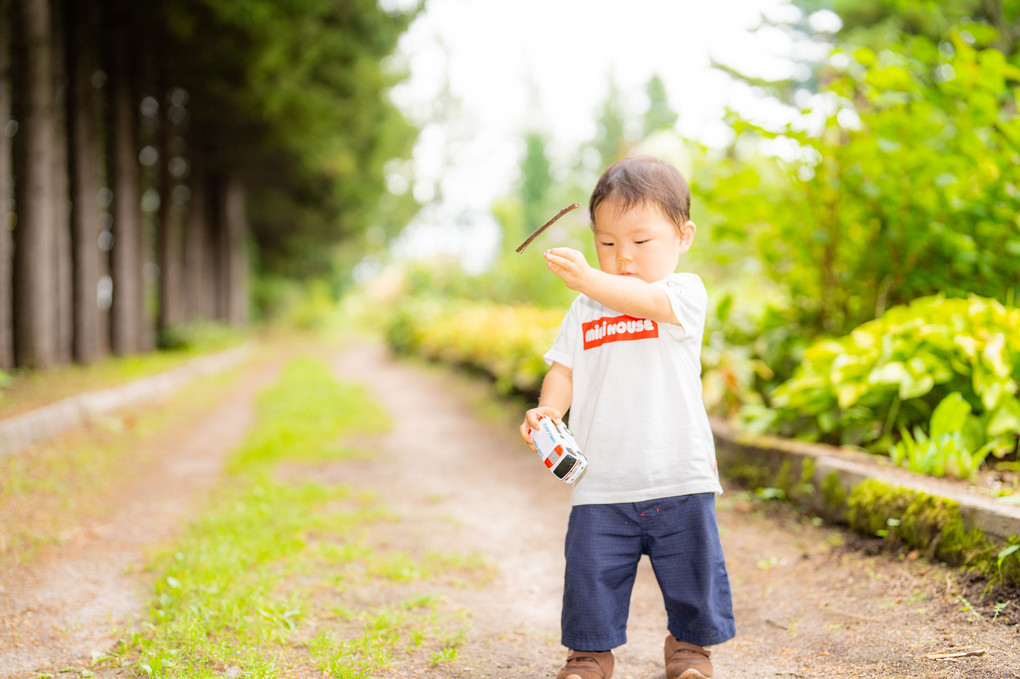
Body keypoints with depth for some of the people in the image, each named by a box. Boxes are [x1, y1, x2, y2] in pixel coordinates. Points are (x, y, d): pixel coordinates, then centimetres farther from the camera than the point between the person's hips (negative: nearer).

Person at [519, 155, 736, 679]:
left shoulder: (686, 293, -5)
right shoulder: (585, 311, 10)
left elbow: (648, 303, -26)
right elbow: (564, 369, 10)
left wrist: (587, 279, -40)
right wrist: (548, 409, -11)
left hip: (678, 477, -2)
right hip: (601, 480, 3)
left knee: (691, 568, 10)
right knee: (592, 572, 2)